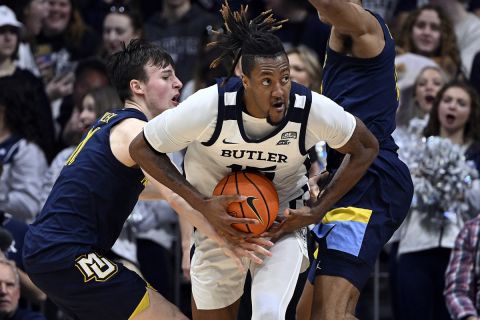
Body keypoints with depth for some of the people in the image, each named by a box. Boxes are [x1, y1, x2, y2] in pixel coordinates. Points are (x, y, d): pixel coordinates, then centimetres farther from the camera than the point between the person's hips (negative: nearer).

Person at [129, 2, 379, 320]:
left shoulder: (314, 109, -26)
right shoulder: (209, 107, -29)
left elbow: (366, 149, -5)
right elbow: (141, 148, -14)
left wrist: (318, 212, -11)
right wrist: (202, 205, -21)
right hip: (219, 220, 1)